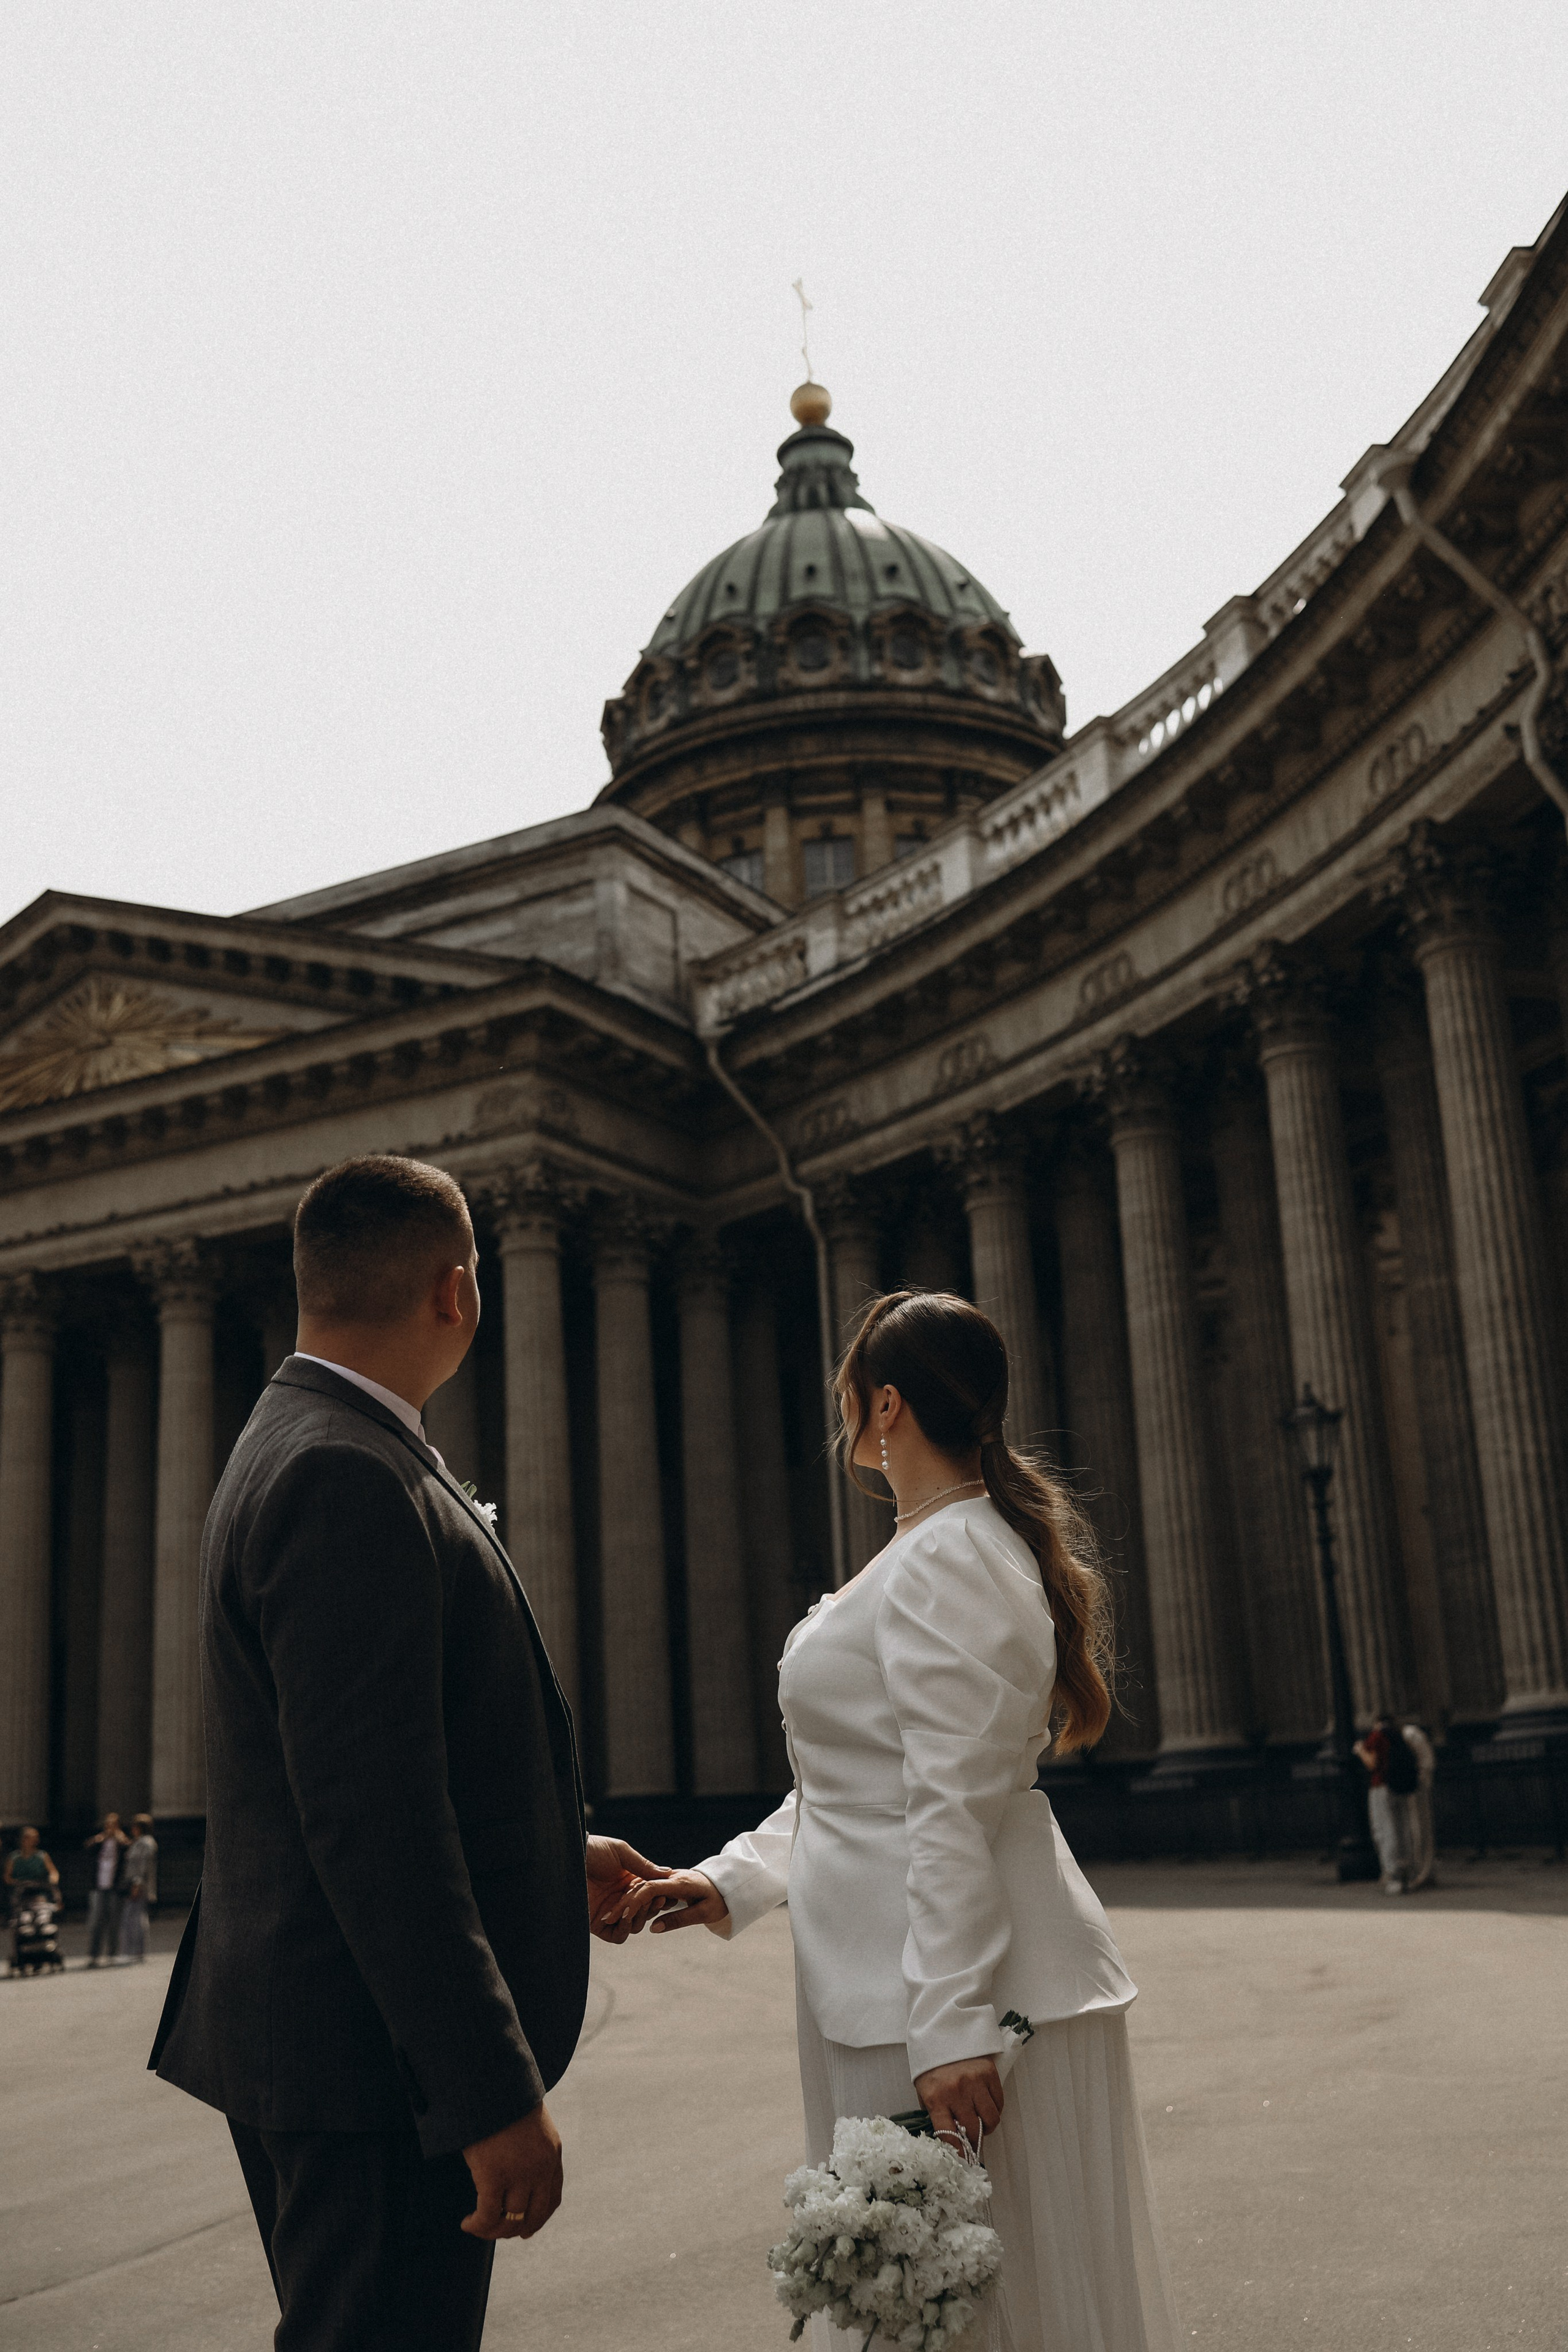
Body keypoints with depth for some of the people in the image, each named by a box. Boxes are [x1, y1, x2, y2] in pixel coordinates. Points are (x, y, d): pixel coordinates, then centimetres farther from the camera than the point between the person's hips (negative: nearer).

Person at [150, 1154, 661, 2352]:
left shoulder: (306, 1449, 12)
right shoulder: (347, 1481, -21)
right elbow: (369, 1815, -26)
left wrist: (554, 1855, 20)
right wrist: (496, 2093, -24)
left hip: (310, 2033, 11)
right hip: (375, 2064, -11)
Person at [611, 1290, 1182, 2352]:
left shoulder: (946, 1564, -18)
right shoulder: (944, 1549, 15)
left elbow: (954, 1812, -23)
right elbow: (868, 1780, 20)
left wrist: (948, 2029, -24)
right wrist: (735, 1880, 14)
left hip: (959, 1984, -10)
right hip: (891, 1977, 10)